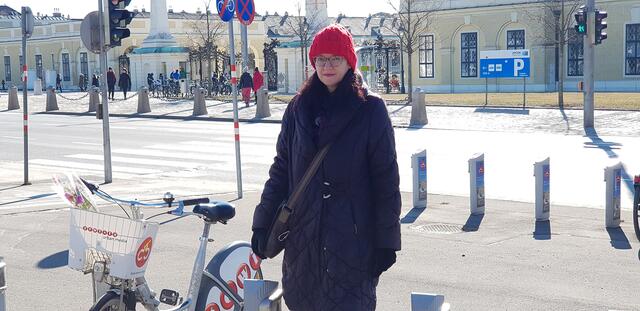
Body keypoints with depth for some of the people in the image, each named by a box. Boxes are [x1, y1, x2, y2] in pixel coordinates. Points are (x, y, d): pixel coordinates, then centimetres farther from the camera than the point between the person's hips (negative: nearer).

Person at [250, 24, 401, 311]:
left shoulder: (370, 110, -4)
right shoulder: (299, 109, 8)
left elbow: (386, 180, -5)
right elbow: (281, 169, 10)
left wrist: (386, 241, -7)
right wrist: (263, 223, 3)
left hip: (353, 237, -4)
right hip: (303, 237, 4)